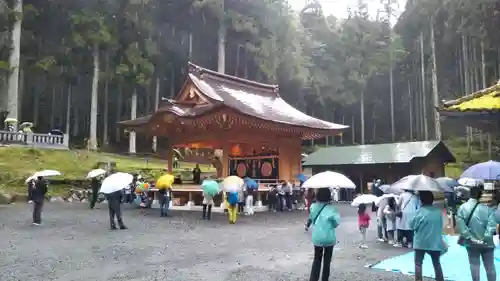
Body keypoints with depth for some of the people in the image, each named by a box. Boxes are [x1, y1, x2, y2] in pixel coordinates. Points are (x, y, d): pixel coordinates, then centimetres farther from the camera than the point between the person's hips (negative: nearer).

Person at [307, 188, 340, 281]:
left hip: (317, 237, 2)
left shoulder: (313, 207, -7)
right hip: (329, 238, -2)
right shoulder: (331, 208, -17)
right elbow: (337, 223, -11)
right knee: (327, 260, 14)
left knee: (317, 259, 17)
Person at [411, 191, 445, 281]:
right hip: (435, 242, 4)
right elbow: (440, 226, 7)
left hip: (421, 242, -3)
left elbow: (412, 224, -7)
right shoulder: (438, 211, -3)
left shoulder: (420, 211, -14)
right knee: (437, 263, 18)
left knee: (418, 263, 7)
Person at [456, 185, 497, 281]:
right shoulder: (488, 208, -9)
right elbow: (491, 225, -19)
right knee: (490, 267, 13)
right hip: (487, 243, 0)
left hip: (471, 243, 1)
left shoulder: (462, 207, -6)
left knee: (474, 266, 11)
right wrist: (485, 238, -17)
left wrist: (470, 237, -14)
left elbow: (460, 224, -15)